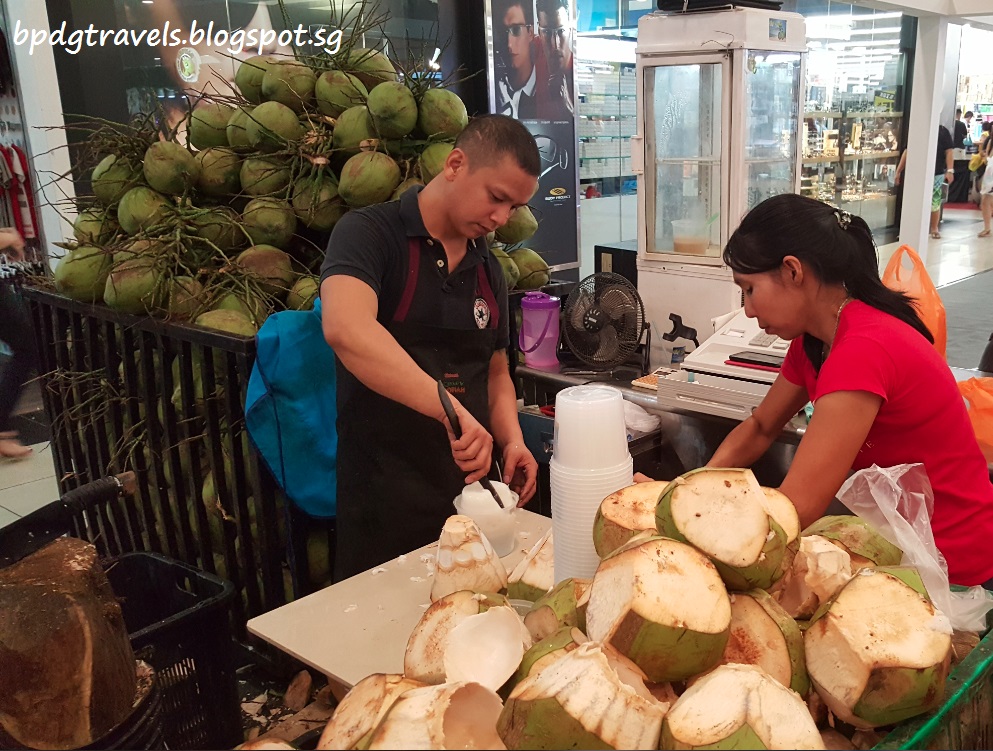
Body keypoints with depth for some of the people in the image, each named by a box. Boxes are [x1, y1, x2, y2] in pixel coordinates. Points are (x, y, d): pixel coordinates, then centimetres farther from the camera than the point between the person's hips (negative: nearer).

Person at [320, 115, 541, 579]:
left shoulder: (488, 270, 10)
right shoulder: (370, 233, -11)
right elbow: (346, 329, -31)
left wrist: (512, 441, 0)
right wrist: (453, 411, -37)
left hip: (469, 485, 6)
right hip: (384, 500, -6)